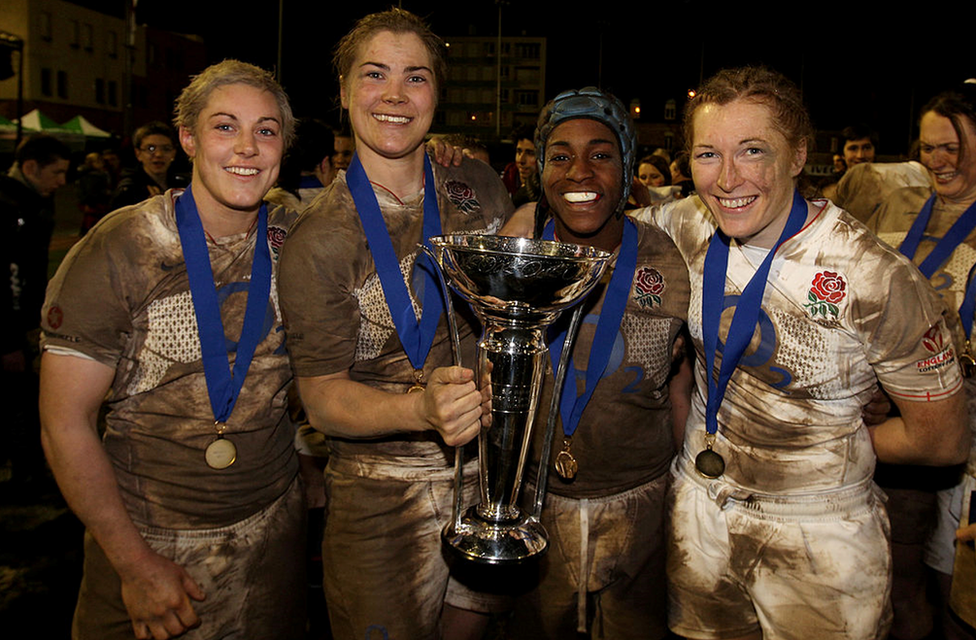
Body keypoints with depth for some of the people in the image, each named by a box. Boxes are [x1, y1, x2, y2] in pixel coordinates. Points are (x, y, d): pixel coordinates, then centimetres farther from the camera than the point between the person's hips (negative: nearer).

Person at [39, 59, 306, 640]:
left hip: (273, 528, 3)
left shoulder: (295, 238, -6)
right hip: (146, 538, -3)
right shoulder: (119, 252, -15)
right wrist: (135, 563, -12)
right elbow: (65, 423, -12)